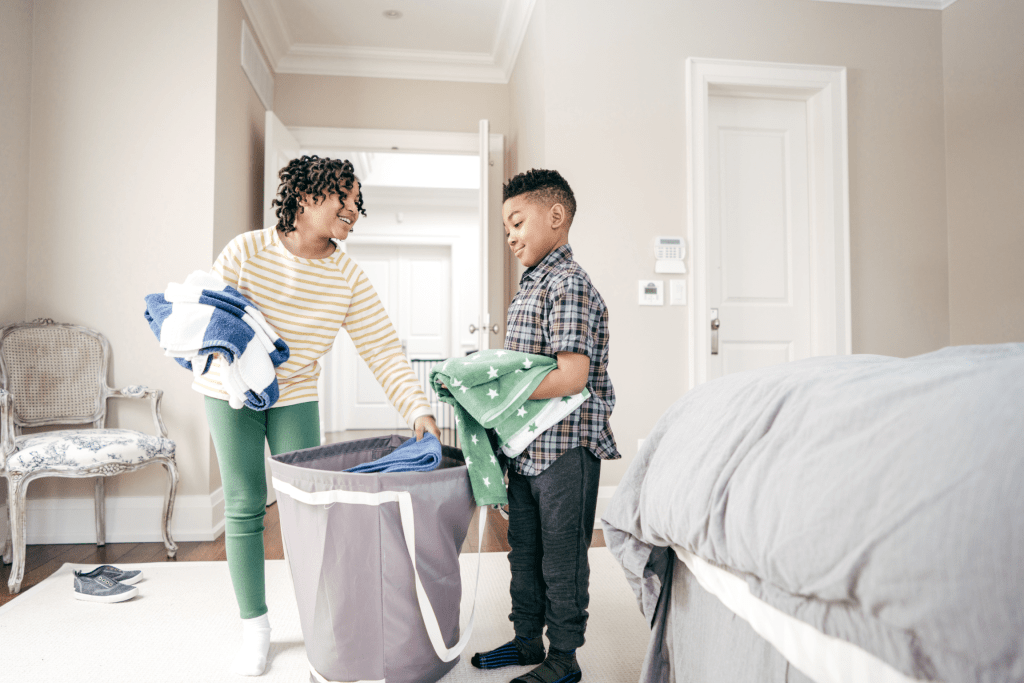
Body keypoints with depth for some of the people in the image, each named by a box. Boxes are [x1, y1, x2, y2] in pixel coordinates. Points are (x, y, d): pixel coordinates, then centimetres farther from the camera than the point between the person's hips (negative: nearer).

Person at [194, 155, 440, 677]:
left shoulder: (348, 276, -13)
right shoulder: (247, 251, -18)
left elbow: (383, 349, -18)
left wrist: (418, 410, -30)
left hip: (296, 395, 2)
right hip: (232, 392, -1)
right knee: (244, 507, 1)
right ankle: (254, 628, 18)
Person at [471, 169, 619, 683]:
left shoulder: (568, 283, -16)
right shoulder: (530, 286, 14)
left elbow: (571, 377, -26)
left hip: (566, 448, -9)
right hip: (526, 447, 9)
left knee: (562, 559, 6)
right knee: (524, 551, 20)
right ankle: (527, 641, 38)